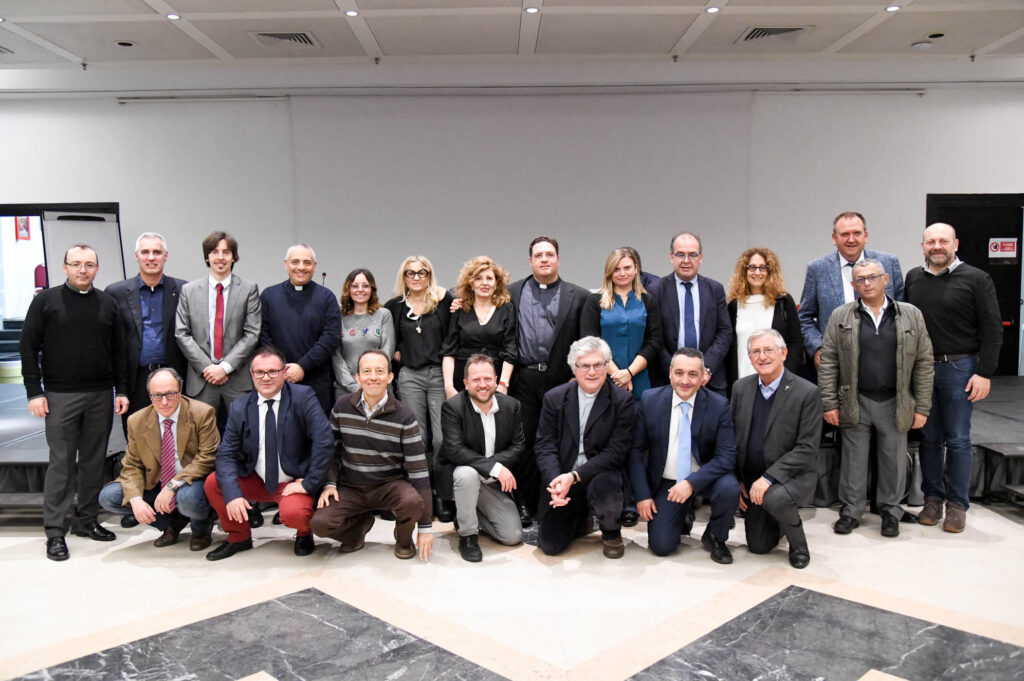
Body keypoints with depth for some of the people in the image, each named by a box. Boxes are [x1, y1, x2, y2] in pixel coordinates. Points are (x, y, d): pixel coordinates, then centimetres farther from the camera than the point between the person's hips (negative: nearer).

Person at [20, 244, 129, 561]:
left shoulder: (108, 303, 9)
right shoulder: (46, 300, 1)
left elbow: (118, 351, 11)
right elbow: (28, 347, 0)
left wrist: (121, 390, 5)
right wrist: (34, 392, -7)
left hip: (101, 395, 3)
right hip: (60, 395, -3)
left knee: (94, 460, 9)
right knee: (61, 462, -1)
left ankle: (86, 520, 21)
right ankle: (55, 531, 7)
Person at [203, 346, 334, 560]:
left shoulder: (302, 397, -12)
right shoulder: (240, 408, 0)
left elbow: (324, 441, -19)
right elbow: (226, 454, -4)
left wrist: (309, 483, -20)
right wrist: (232, 494, -20)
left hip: (292, 483, -4)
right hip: (255, 481, 5)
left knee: (293, 514, -32)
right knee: (213, 483, -14)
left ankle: (304, 533, 8)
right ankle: (239, 536, 11)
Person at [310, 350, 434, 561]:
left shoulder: (404, 418, -12)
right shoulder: (341, 408, -4)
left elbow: (418, 471, -13)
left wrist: (425, 527, -15)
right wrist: (330, 483, -8)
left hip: (390, 486, -2)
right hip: (350, 488, 2)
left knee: (413, 501, -35)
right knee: (320, 523, -25)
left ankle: (403, 539, 3)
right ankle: (361, 523, 11)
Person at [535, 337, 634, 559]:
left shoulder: (622, 401, -8)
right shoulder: (554, 398, 0)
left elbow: (615, 452, -14)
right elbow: (544, 445, -4)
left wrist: (574, 476, -24)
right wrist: (555, 481, -23)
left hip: (601, 474, -2)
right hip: (561, 477, 2)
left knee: (605, 488, -37)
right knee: (549, 545, -5)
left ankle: (611, 532, 0)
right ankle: (581, 518, 31)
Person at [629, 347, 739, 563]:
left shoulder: (719, 406, -12)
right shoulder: (650, 400, -8)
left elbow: (727, 456, -16)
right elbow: (636, 450, -2)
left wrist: (691, 483, -29)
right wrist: (642, 495, -9)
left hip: (704, 477, -1)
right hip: (665, 482, 1)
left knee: (729, 489, -33)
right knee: (660, 546, -12)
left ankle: (714, 537, 0)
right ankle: (684, 514, 24)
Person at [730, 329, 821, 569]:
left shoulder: (808, 393, -15)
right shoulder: (741, 387, 1)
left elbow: (806, 448, -18)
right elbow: (732, 437, 7)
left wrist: (768, 478, -26)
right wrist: (736, 480, 0)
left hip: (792, 476, -5)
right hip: (752, 480, 5)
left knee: (774, 498, -37)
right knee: (758, 546, 5)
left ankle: (798, 542, -4)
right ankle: (787, 516, 38)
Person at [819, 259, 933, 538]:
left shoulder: (911, 315, 3)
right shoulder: (841, 316, 2)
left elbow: (924, 363, 4)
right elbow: (828, 362, 1)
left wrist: (922, 407, 0)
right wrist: (830, 403, -4)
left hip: (895, 403, 0)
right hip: (855, 403, 0)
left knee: (894, 459, 8)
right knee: (854, 458, 7)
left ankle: (890, 511, 26)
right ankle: (851, 510, 21)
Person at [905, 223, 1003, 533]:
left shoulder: (976, 279, -2)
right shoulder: (912, 278, 8)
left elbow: (992, 330, -4)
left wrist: (984, 373, -10)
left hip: (959, 368, -3)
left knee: (958, 439, 4)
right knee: (929, 437, 10)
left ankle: (957, 504, 14)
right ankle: (932, 498, 21)